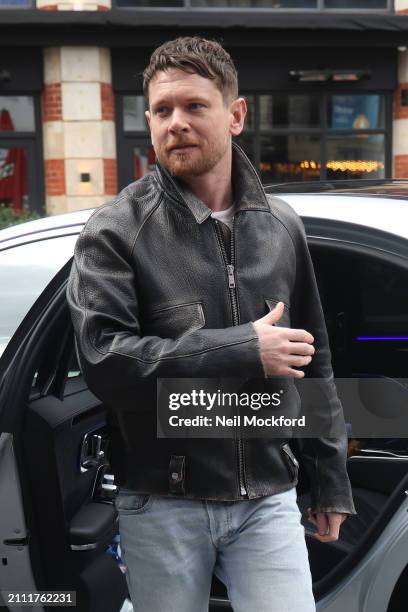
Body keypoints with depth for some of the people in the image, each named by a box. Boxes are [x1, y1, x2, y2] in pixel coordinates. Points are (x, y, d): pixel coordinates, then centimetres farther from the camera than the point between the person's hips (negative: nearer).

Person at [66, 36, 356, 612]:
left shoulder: (282, 226, 5)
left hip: (268, 497, 3)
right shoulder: (116, 231, -7)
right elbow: (103, 359, -18)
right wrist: (244, 351, -20)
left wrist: (331, 482, 13)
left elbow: (315, 363, 11)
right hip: (160, 504, -2)